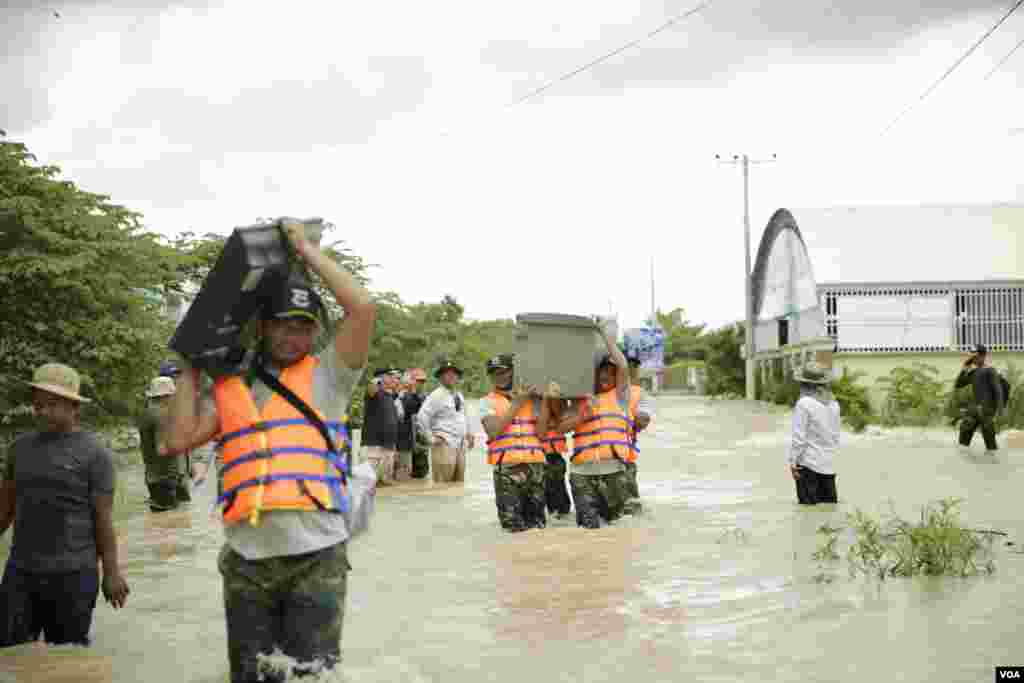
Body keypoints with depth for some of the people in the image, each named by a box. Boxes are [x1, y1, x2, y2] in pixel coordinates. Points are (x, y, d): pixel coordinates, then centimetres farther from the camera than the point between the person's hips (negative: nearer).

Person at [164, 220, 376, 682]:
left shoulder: (326, 376, 4)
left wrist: (305, 249, 0)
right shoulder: (230, 388, 13)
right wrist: (190, 369, 11)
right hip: (247, 558, 3)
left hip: (316, 556, -3)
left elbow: (363, 307, -8)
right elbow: (179, 439, 3)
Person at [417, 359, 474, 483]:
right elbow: (422, 417, -15)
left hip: (460, 446, 8)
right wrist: (431, 437, -13)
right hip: (444, 446, -8)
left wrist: (468, 433, 22)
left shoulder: (459, 395, 16)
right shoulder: (436, 395, -9)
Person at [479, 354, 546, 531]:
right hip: (506, 468, -2)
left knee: (537, 524, 10)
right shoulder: (488, 402, 5)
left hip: (535, 466, 3)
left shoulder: (532, 398, 11)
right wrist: (518, 402, -9)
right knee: (513, 525, -3)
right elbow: (493, 430, -12)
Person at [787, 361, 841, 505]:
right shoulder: (833, 404, 5)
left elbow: (799, 437, -14)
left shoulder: (804, 403, -13)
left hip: (808, 462, -6)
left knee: (808, 507, 0)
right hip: (828, 464, 6)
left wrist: (792, 462, -8)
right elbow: (836, 435, 11)